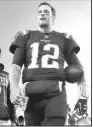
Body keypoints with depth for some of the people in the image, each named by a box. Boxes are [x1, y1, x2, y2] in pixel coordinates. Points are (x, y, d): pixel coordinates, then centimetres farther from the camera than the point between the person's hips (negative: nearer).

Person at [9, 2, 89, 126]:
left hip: (56, 93, -1)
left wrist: (83, 86, -3)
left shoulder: (63, 39, 21)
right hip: (31, 93, 1)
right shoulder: (26, 36, 20)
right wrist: (14, 87, -8)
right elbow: (16, 64, 10)